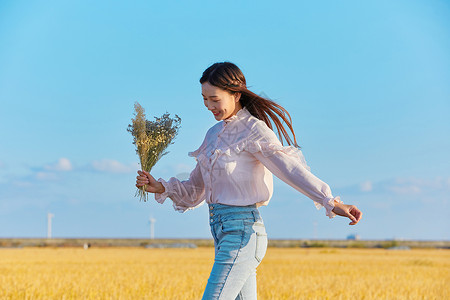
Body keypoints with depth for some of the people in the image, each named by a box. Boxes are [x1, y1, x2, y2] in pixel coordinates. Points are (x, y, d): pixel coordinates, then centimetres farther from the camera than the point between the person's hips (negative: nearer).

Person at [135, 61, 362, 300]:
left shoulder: (253, 130, -10)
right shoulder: (215, 133, 16)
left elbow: (291, 168, -22)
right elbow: (195, 191, 20)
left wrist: (331, 202, -34)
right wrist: (160, 188, 4)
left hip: (242, 232, -9)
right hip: (224, 232, 9)